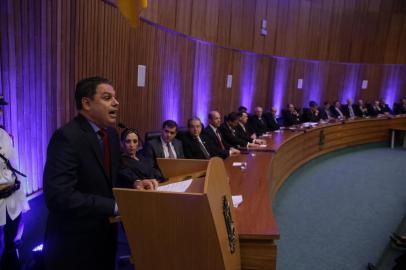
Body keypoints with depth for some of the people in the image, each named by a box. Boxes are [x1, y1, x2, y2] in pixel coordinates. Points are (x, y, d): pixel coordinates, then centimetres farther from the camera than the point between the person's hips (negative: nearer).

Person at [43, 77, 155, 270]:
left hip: (105, 233, 7)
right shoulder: (67, 137, -23)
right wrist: (115, 206, -29)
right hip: (75, 242, -7)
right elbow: (59, 196, -30)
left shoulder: (111, 133, 3)